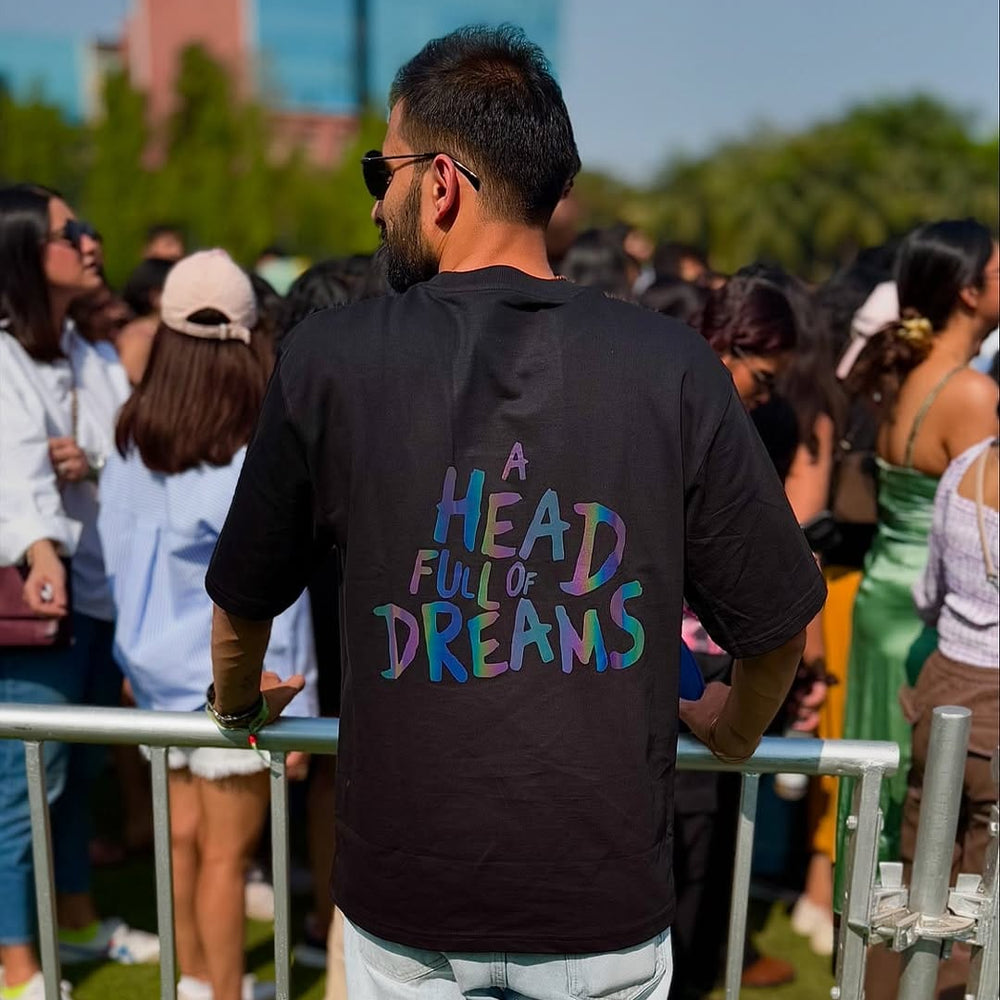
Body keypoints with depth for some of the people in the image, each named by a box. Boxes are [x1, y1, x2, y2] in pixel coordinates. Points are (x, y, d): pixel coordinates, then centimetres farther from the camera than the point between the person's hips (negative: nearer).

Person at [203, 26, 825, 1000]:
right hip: (606, 908, 1)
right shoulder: (674, 368, -11)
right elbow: (774, 625, -2)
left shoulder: (328, 357, -10)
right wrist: (736, 728, 20)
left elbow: (242, 603, 4)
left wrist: (238, 702, 26)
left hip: (401, 909, 0)